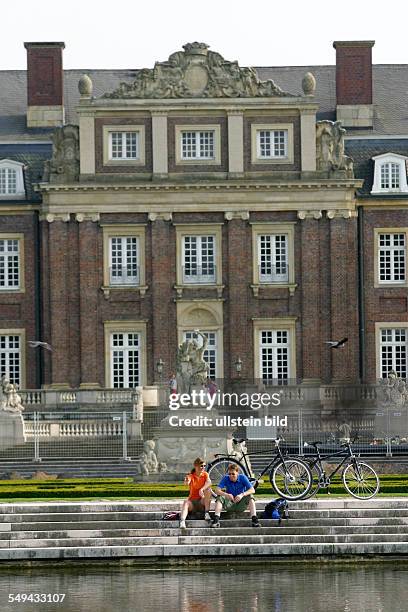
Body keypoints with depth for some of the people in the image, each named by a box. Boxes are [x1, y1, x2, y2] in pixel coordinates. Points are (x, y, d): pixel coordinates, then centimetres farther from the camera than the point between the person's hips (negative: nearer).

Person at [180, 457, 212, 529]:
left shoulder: (205, 474, 3)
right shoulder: (191, 476, -3)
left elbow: (209, 482, -20)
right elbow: (186, 483, -27)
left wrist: (202, 489, -40)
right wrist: (186, 481, -54)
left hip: (202, 502, 1)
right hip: (193, 501, -1)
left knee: (208, 489, -24)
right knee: (186, 502, -33)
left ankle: (207, 513, -23)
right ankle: (182, 521, -53)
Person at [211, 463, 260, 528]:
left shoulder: (242, 477, -9)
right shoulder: (226, 478, -8)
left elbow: (252, 490, -19)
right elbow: (217, 490, -19)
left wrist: (242, 495, -37)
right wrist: (226, 495, -39)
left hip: (241, 505, -1)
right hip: (229, 505, 1)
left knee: (250, 497, -26)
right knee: (220, 497, -25)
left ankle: (254, 519, -36)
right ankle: (216, 520, -35)